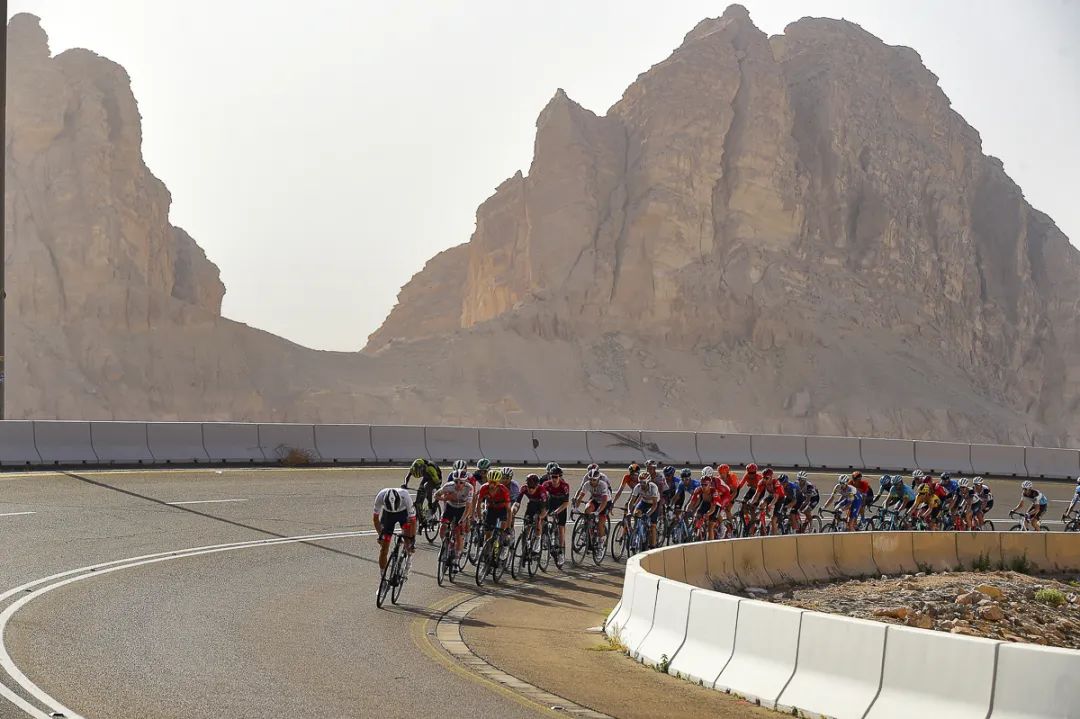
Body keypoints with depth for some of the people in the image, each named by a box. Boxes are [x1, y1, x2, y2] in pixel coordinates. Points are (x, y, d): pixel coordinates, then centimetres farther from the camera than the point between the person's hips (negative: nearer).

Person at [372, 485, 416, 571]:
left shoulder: (405, 497, -39)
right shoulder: (380, 497, -35)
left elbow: (412, 520, -32)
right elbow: (375, 517, -20)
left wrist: (412, 540, -33)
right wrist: (380, 535, -25)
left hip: (404, 512, -1)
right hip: (387, 514, 1)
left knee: (408, 534, -30)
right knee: (384, 549, -4)